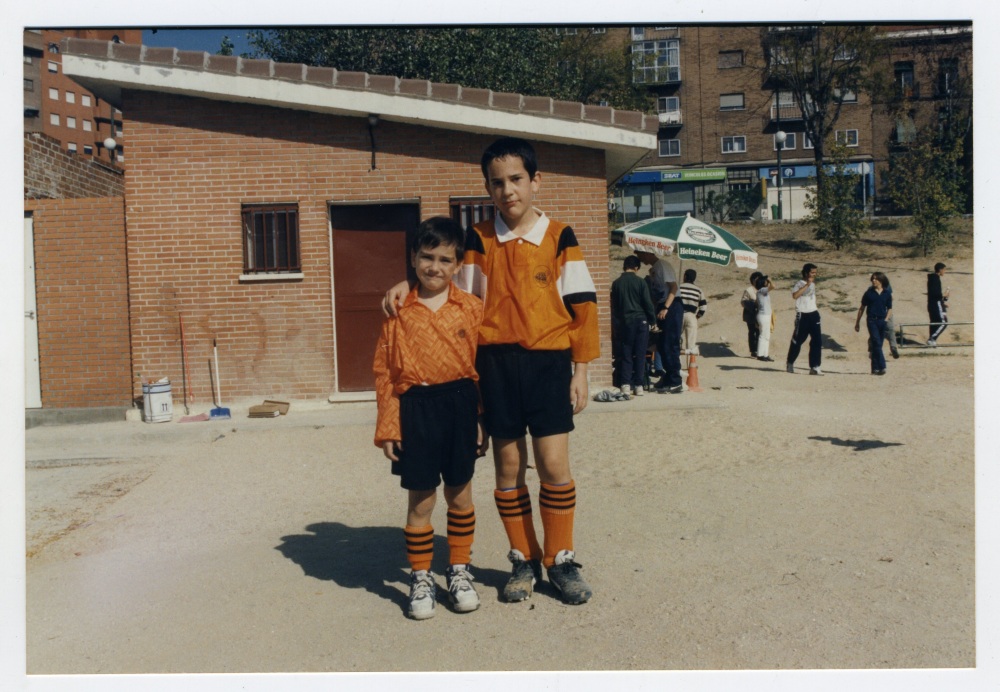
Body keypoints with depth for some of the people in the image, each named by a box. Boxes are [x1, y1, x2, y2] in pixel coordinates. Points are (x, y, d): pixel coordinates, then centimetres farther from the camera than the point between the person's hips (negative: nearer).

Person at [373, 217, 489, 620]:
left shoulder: (472, 308, 1)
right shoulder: (399, 311, -1)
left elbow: (483, 364, 2)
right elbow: (384, 370, 0)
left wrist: (483, 420, 0)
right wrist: (388, 426, -4)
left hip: (461, 405, 1)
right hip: (416, 408, -1)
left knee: (460, 495, 14)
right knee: (420, 500, 8)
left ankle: (459, 572, 32)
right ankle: (421, 578, 26)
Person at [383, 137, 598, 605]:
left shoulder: (559, 238, 1)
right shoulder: (479, 240, 6)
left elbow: (582, 306, 2)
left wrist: (580, 369, -1)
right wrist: (407, 285, -4)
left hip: (547, 361, -1)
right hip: (495, 363, 2)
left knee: (554, 464, -2)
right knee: (508, 466, 8)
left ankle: (561, 560, 17)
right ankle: (524, 560, 24)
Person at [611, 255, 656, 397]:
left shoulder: (616, 283, 3)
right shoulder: (640, 282, -4)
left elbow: (613, 305, 7)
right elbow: (648, 304, -4)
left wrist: (615, 323, 14)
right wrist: (652, 319, 8)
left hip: (623, 322, 2)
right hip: (640, 321, -2)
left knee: (625, 354, 5)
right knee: (640, 355, 4)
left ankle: (626, 385, -2)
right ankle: (638, 386, 4)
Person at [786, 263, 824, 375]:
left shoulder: (813, 284, 15)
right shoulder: (799, 284, -10)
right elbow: (794, 295, -29)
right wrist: (807, 285, -27)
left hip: (814, 314, 7)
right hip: (803, 316, -7)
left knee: (817, 341, -1)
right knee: (797, 341, 2)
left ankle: (814, 367, 2)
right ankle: (790, 363, 20)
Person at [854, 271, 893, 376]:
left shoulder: (887, 294, 7)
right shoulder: (869, 293, 3)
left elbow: (889, 309, 12)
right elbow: (862, 308, 8)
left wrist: (886, 320, -4)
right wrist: (857, 322, 8)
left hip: (882, 321, 2)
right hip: (872, 321, -2)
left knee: (877, 345, 7)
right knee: (876, 343, -14)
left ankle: (875, 368, 13)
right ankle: (882, 367, -15)